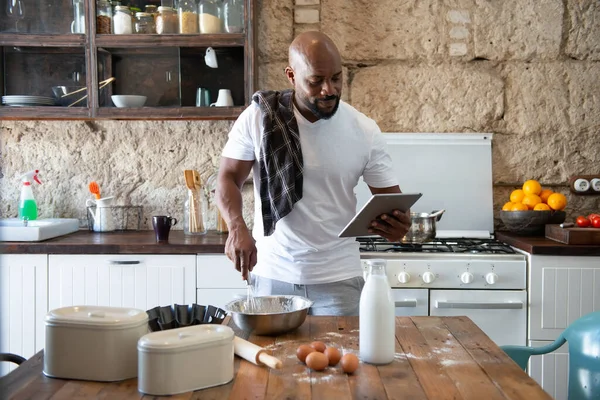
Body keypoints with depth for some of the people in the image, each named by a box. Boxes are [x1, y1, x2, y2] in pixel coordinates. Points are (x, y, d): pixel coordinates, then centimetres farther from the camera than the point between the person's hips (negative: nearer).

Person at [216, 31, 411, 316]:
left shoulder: (365, 131, -6)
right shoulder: (257, 118, -6)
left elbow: (390, 198, -1)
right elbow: (228, 178, -2)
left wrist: (396, 223, -24)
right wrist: (237, 227, -21)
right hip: (272, 274, 0)